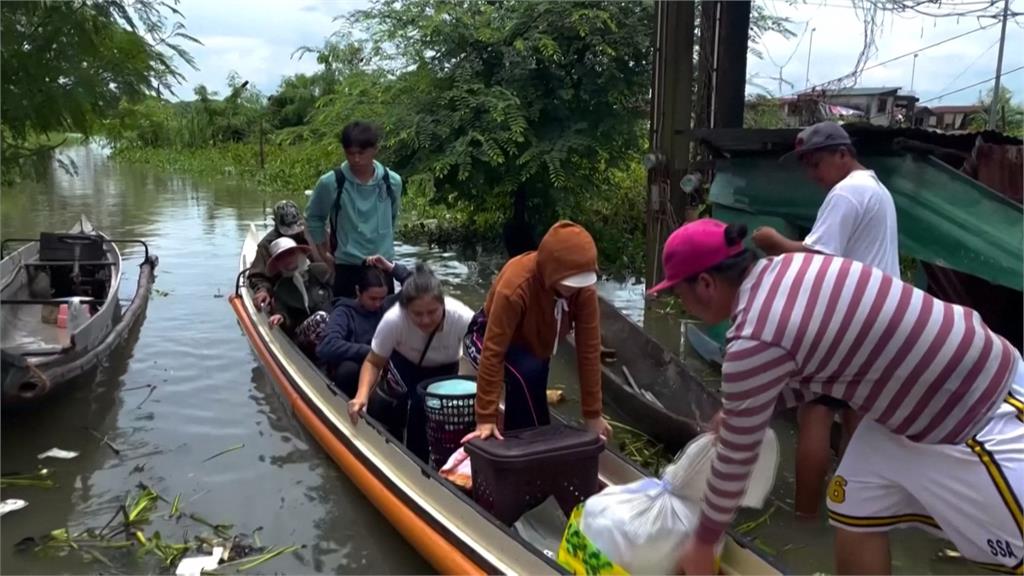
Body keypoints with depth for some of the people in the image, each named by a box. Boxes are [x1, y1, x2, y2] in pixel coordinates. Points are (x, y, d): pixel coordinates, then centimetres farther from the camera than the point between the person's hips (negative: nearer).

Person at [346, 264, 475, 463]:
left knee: (425, 410, -21)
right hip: (405, 364, 1)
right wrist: (362, 396, -36)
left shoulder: (462, 318, -39)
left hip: (443, 369, 0)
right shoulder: (393, 320, -37)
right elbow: (373, 362, -19)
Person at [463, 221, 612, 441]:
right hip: (488, 338, -6)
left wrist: (592, 414, -18)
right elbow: (493, 352, -38)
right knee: (527, 374, -31)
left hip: (535, 341, 6)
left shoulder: (584, 286, -26)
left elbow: (589, 348, -22)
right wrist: (486, 418, -36)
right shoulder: (515, 287, -40)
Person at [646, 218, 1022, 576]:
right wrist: (740, 410, 14)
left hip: (985, 421, -9)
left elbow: (736, 457, -14)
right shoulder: (786, 267, -1)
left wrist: (703, 542, 1)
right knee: (854, 514, 13)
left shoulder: (753, 342, -26)